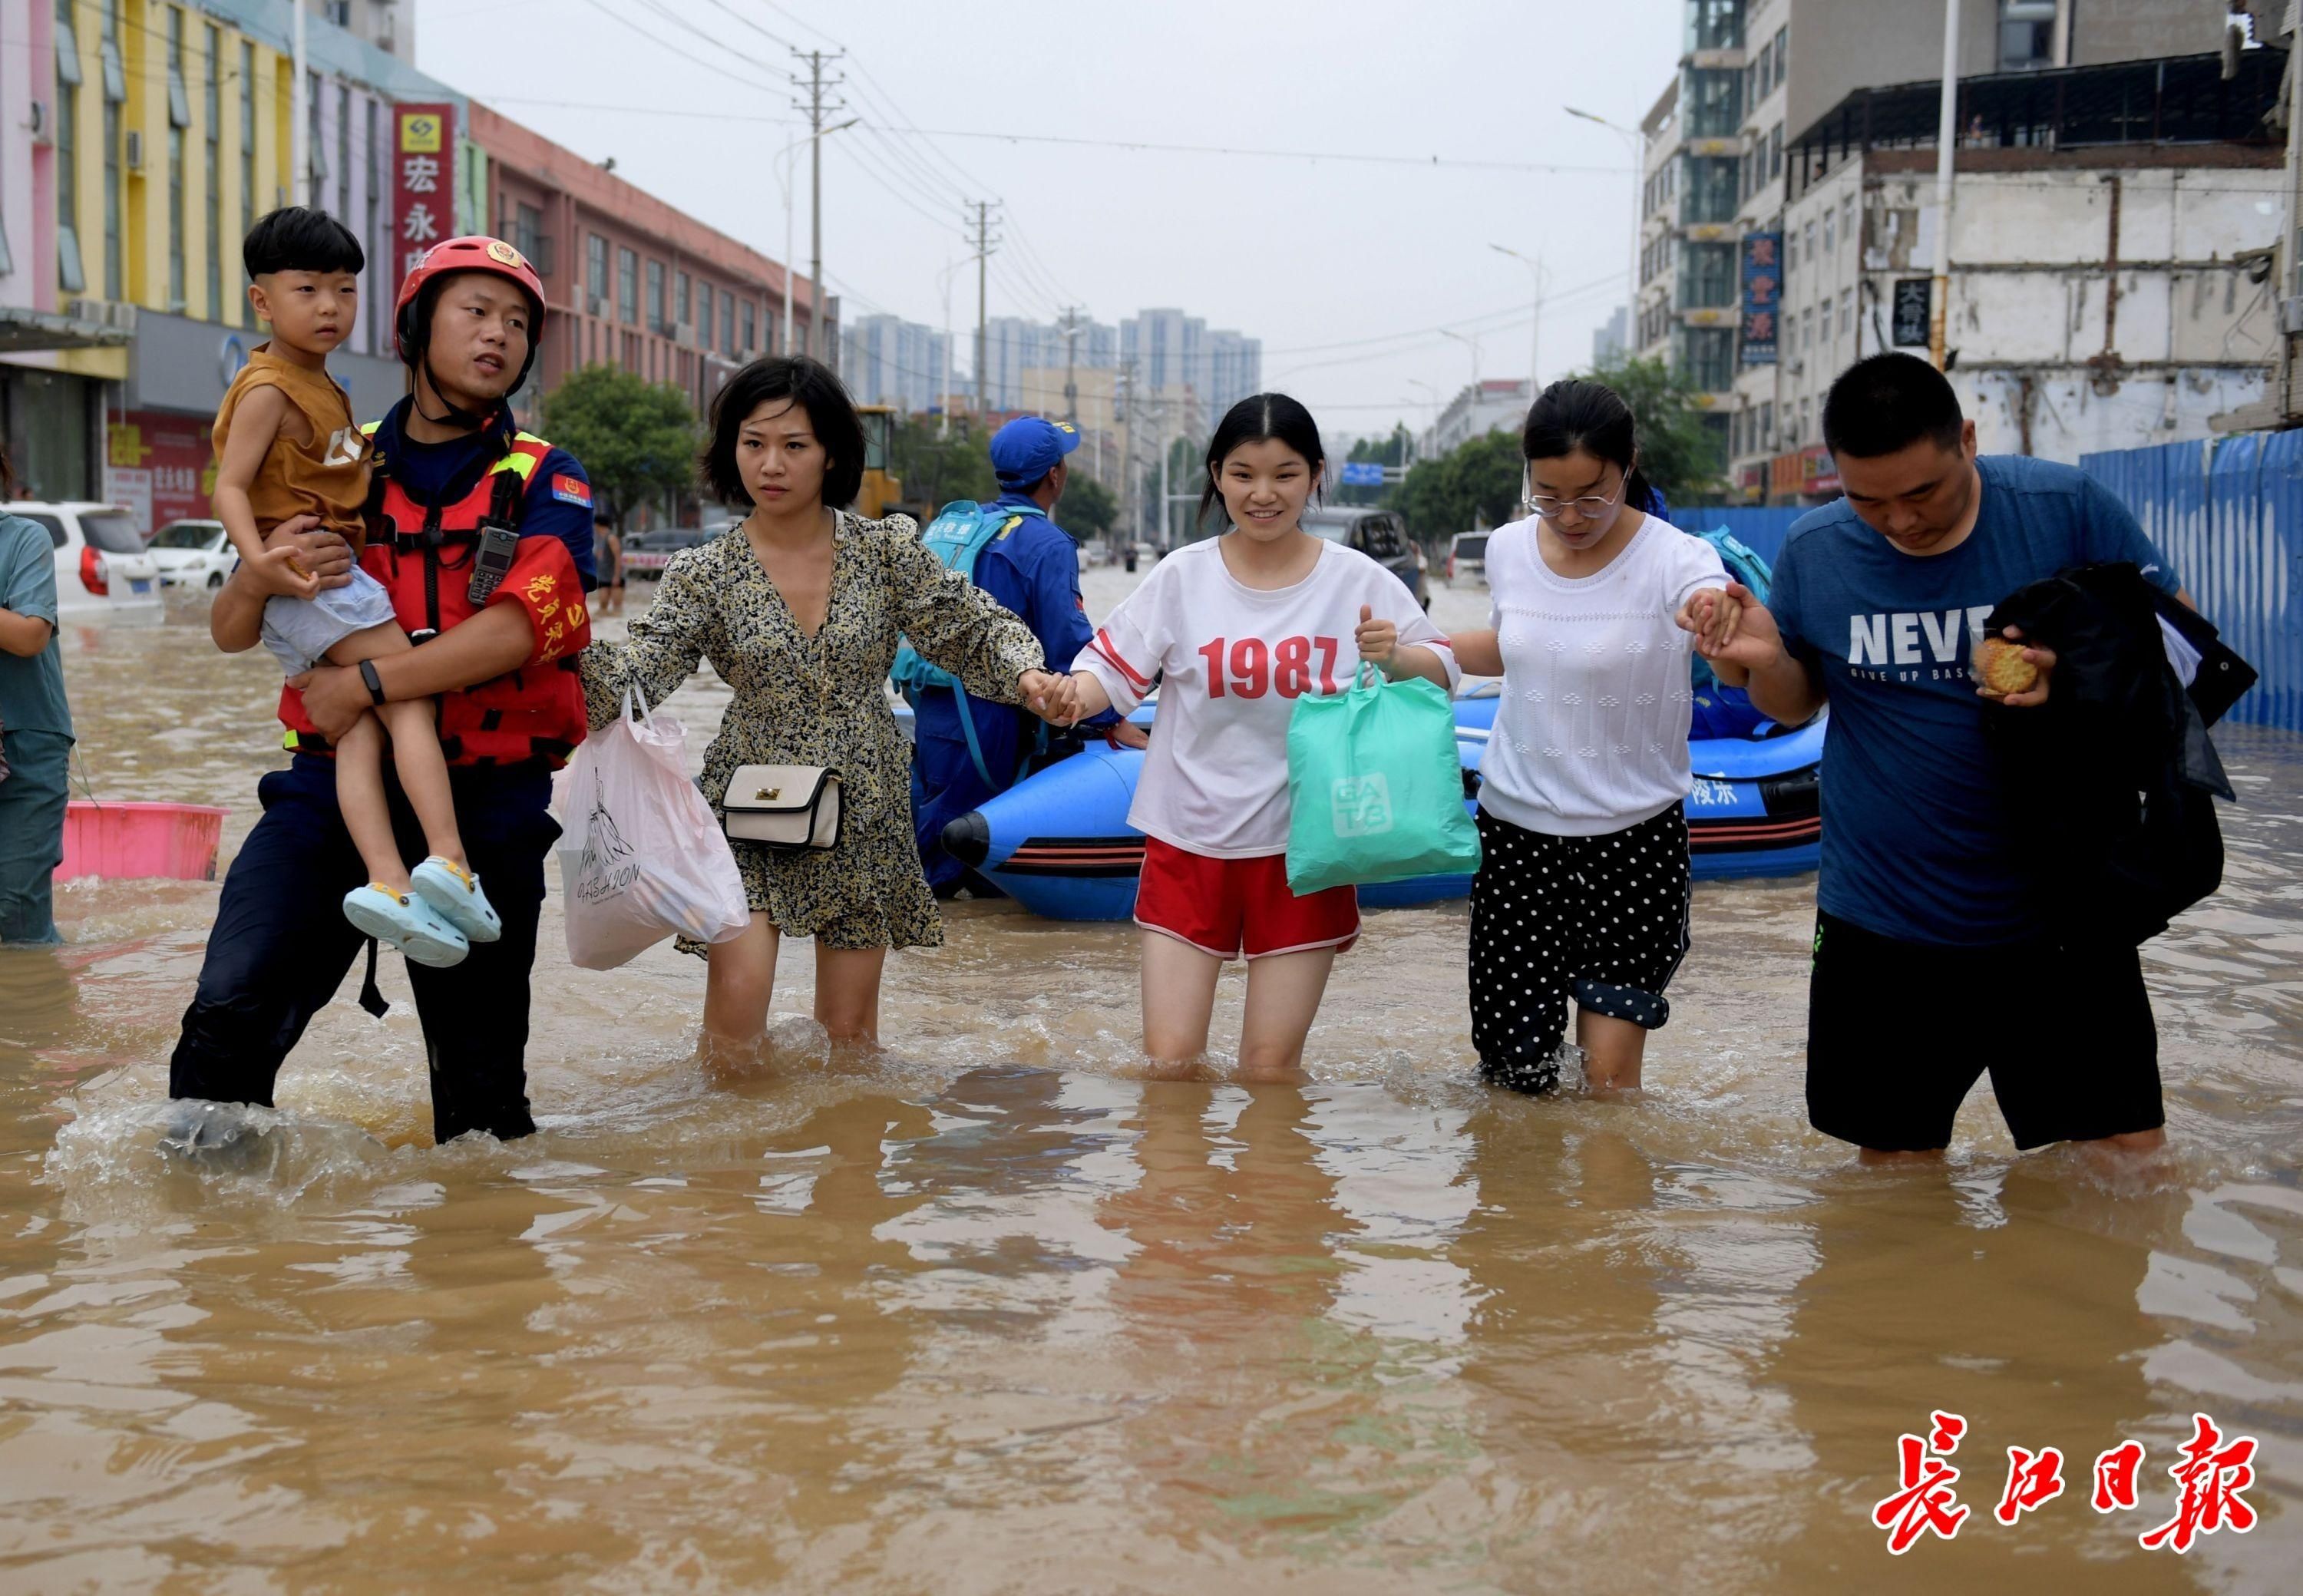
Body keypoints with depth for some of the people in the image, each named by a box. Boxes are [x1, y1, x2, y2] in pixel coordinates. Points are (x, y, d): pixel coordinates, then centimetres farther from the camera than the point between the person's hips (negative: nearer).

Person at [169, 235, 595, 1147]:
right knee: (232, 1005, -19)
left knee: (482, 1072, 6)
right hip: (333, 781, 1)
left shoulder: (544, 485, 5)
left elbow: (517, 626, -13)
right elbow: (230, 634, 10)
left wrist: (366, 685, -19)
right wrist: (259, 577, -13)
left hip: (485, 804, -1)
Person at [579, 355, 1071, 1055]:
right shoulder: (706, 572, -4)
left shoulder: (885, 550, -2)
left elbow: (974, 628, 1)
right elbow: (641, 666, -16)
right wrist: (568, 662, -38)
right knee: (737, 996, -14)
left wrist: (1025, 671, -21)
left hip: (862, 814, 1)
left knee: (849, 1024, 8)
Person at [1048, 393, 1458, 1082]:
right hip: (1189, 841, 0)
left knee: (1271, 1069, 8)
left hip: (1304, 847, 0)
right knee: (1168, 1061, 3)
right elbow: (1113, 666, -2)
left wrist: (1396, 657, -18)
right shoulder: (1183, 577, -2)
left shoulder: (1358, 582, -2)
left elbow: (1443, 676, 4)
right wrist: (1075, 692, -25)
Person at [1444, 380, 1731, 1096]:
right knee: (1514, 1069, 5)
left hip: (1635, 833, -3)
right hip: (1517, 826, 4)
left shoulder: (1675, 560, -15)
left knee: (1610, 1071, -8)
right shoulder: (1509, 549, 0)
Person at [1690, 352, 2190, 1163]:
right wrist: (1765, 662, -13)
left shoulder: (2066, 508, -10)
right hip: (1883, 928, 1)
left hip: (2059, 914, -1)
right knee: (1897, 1164, 11)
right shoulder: (1814, 550, -3)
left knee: (2129, 1159, 4)